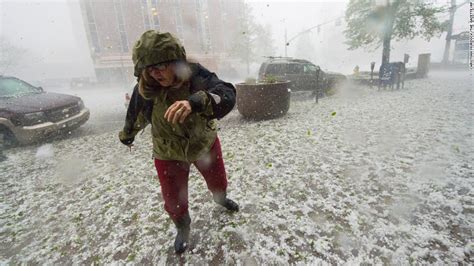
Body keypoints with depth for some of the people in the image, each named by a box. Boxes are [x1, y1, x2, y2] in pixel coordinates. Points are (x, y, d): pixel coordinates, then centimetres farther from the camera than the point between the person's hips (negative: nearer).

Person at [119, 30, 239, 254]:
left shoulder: (196, 75, -25)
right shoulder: (144, 90, -18)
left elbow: (227, 96, -42)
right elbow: (136, 118, 2)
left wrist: (195, 102, -61)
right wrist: (127, 137, 20)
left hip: (206, 145, 0)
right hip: (169, 155, 1)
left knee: (218, 183, 23)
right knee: (174, 201, 11)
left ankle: (220, 199, 61)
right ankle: (183, 227, 47)